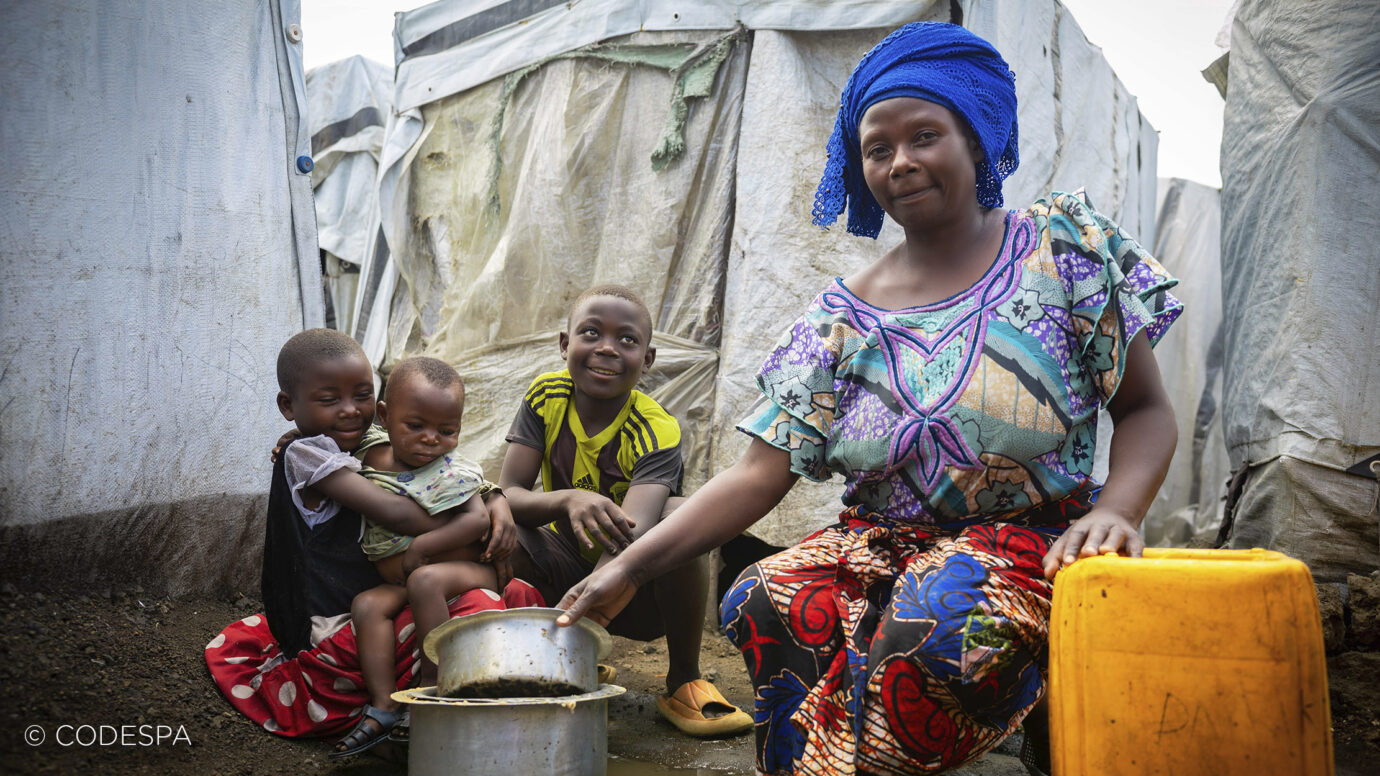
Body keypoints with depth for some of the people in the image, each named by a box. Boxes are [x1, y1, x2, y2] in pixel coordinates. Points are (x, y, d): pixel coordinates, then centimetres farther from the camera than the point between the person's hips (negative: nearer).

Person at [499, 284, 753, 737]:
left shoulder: (657, 432, -22)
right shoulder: (545, 398, -10)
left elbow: (630, 539, -39)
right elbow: (507, 495, -17)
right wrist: (567, 500, -41)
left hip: (637, 593, -3)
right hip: (569, 574, 3)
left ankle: (684, 682, -13)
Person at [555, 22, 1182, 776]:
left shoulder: (1063, 244, 3)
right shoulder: (843, 317, 5)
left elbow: (1144, 410, 4)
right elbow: (758, 474, -1)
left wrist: (1116, 509, -18)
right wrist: (630, 566, -11)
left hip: (1033, 538, -1)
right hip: (884, 543, 2)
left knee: (945, 610, -36)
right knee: (765, 602, -30)